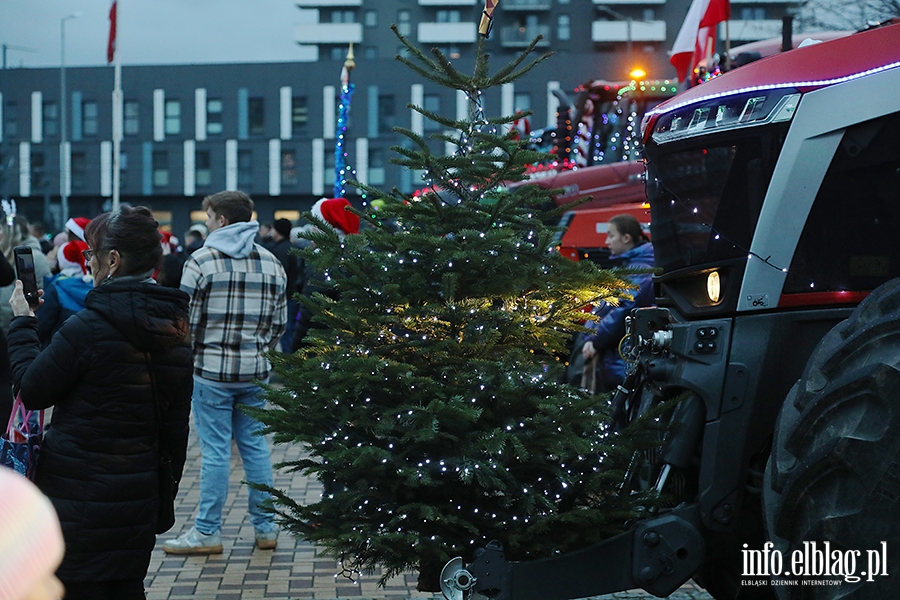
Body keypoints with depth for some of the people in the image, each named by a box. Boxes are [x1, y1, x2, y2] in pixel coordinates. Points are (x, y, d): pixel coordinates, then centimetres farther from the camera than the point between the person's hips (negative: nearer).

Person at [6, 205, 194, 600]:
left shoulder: (88, 327, -19)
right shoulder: (175, 330, 4)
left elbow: (32, 389, -7)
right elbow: (175, 424, 10)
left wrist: (22, 322, 5)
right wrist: (164, 494, 19)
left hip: (79, 500, -7)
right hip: (138, 498, 7)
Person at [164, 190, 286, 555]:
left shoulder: (202, 261, -9)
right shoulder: (271, 263, 7)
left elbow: (187, 320, -8)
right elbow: (279, 322, 10)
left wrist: (189, 356, 9)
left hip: (212, 370, -5)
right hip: (255, 372, 5)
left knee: (215, 451, -1)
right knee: (256, 446, 11)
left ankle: (207, 532, 5)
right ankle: (265, 528, 16)